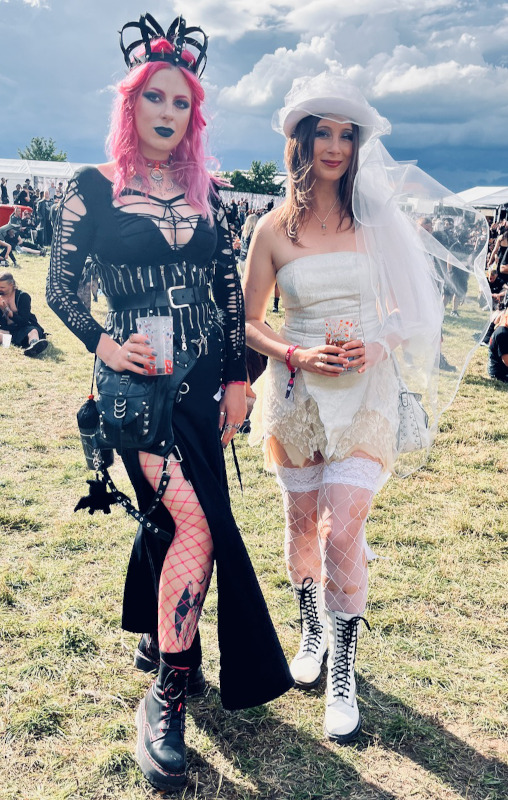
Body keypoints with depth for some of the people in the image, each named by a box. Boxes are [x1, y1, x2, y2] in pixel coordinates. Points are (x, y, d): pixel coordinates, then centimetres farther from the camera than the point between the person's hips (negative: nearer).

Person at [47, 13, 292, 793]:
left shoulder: (204, 192, 11)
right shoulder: (93, 187, 0)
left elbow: (230, 289, 10)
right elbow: (60, 285, 0)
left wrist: (237, 379, 5)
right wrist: (103, 342, -17)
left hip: (204, 379, 5)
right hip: (140, 380, -4)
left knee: (172, 515, 13)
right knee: (196, 520, -16)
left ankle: (154, 637, 37)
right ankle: (167, 695, -2)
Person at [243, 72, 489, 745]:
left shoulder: (379, 216, 2)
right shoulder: (275, 228, 1)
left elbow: (412, 308, 5)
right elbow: (247, 322, 5)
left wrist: (374, 346, -14)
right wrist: (297, 354, -12)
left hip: (366, 392, -1)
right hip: (297, 392, 1)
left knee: (341, 530, -10)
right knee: (302, 525, 12)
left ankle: (343, 671, 11)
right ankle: (312, 632, 39)